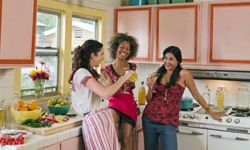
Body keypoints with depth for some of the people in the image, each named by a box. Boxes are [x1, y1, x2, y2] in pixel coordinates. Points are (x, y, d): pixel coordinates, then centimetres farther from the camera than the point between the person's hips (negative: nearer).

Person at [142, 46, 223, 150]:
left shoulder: (183, 74, -5)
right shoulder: (156, 75, 6)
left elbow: (196, 95, 4)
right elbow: (148, 100, 11)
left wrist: (211, 112, 12)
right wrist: (150, 88, -9)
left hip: (168, 123, -4)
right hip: (149, 119, 4)